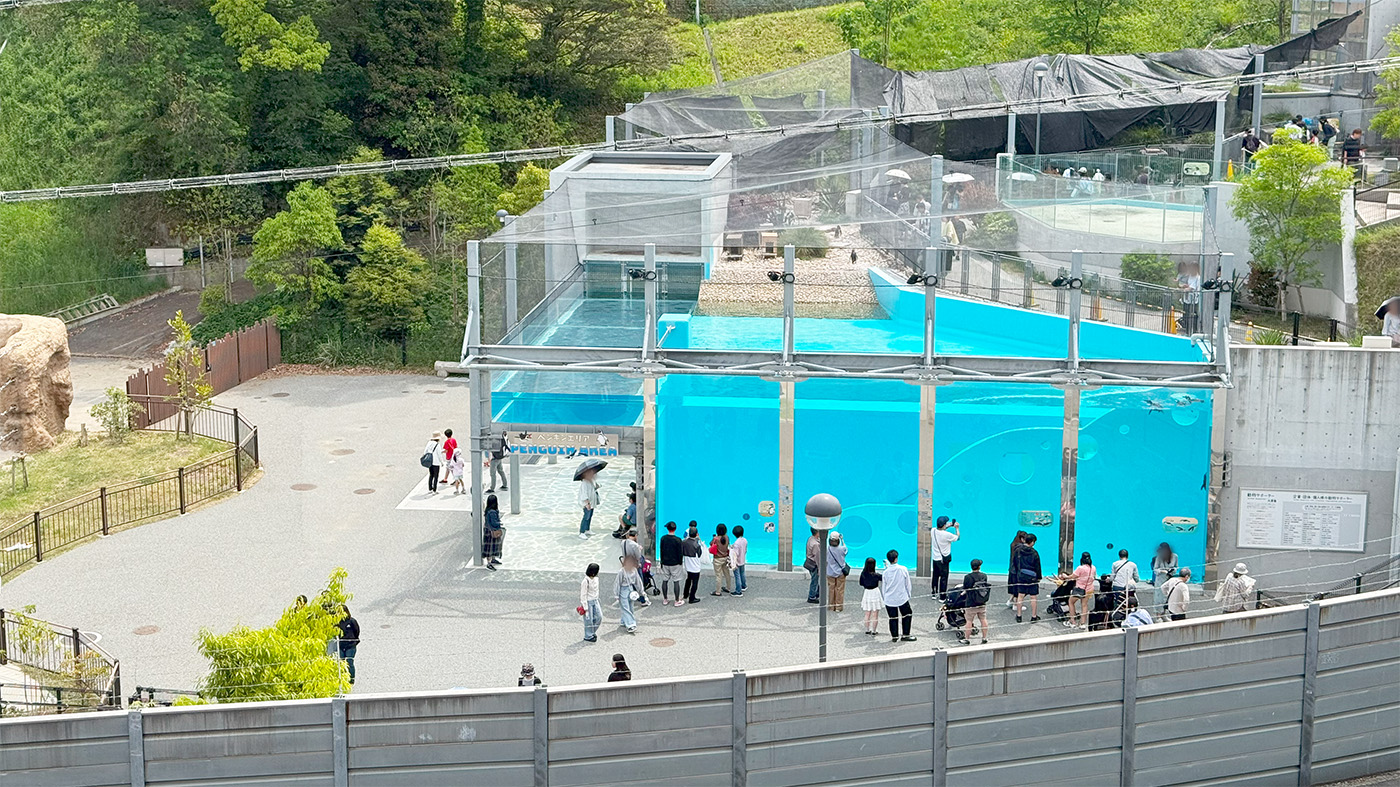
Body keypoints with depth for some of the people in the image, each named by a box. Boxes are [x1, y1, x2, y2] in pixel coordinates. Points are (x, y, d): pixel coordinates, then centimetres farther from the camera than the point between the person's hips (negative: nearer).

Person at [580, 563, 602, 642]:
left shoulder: (596, 579, 3)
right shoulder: (585, 581, -21)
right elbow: (583, 595, -18)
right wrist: (585, 607, -16)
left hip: (595, 601, 8)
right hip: (588, 602, -8)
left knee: (599, 617, 7)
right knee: (588, 619, 2)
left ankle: (592, 632, 26)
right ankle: (588, 636, 16)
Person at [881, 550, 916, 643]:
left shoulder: (885, 572, -4)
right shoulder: (903, 569, -10)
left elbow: (883, 587, 5)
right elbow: (908, 584, -1)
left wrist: (885, 597, 19)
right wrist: (908, 594, 14)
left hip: (889, 599, 2)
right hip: (902, 598, -2)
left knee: (893, 618, 11)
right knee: (907, 615, 15)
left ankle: (894, 637, 13)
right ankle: (905, 635, 14)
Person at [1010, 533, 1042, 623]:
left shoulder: (1017, 551, -3)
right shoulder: (1034, 553, -11)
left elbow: (1014, 563, 6)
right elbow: (1037, 567, -4)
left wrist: (1015, 573, 17)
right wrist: (1039, 577, 7)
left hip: (1020, 576, 3)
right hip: (1032, 577, -3)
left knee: (1020, 595, 10)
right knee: (1033, 597, 5)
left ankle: (1018, 616, 13)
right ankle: (1034, 616, 10)